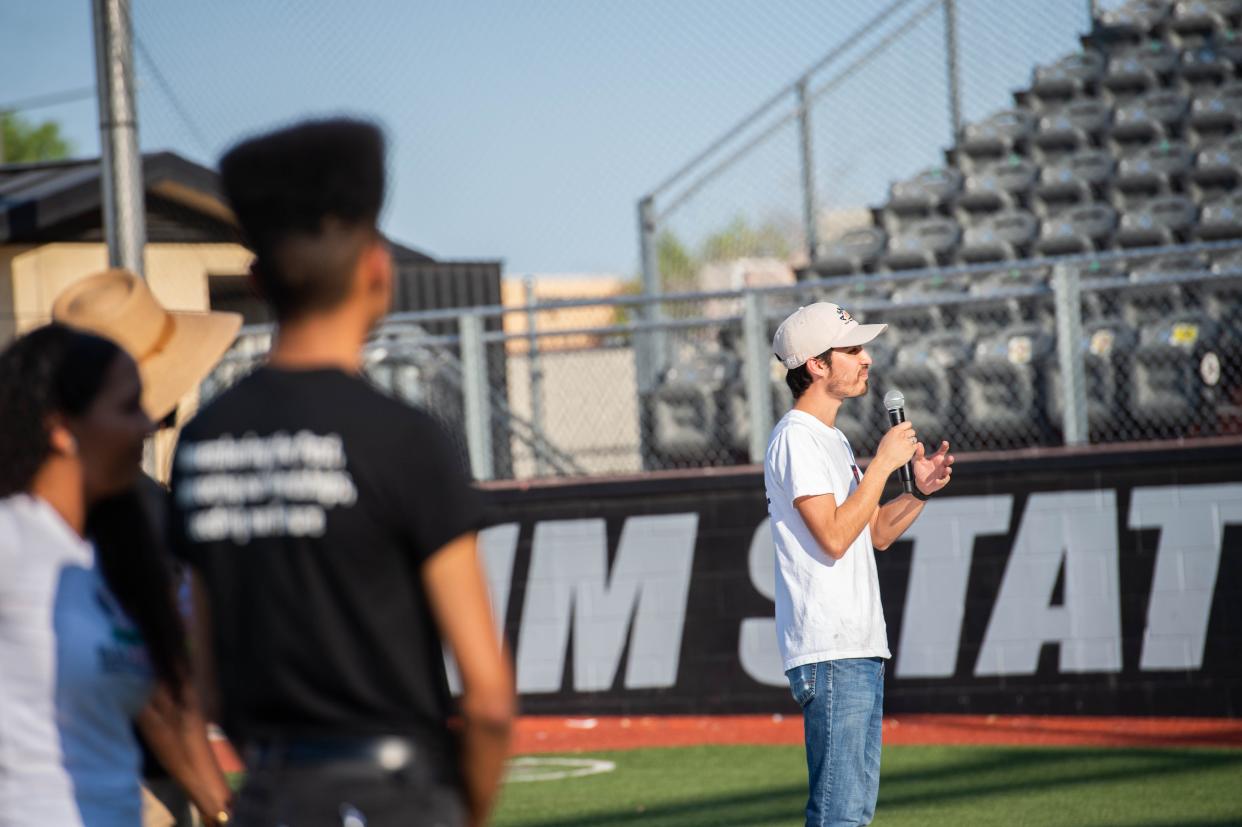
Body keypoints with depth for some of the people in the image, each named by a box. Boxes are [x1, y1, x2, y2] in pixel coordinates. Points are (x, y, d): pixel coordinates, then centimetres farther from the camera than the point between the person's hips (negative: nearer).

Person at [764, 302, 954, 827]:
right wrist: (883, 463, -14)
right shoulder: (796, 438, -11)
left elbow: (876, 533, 26)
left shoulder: (832, 440, 20)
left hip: (861, 647, 10)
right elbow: (833, 537, -20)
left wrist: (920, 492, 9)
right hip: (830, 651, -10)